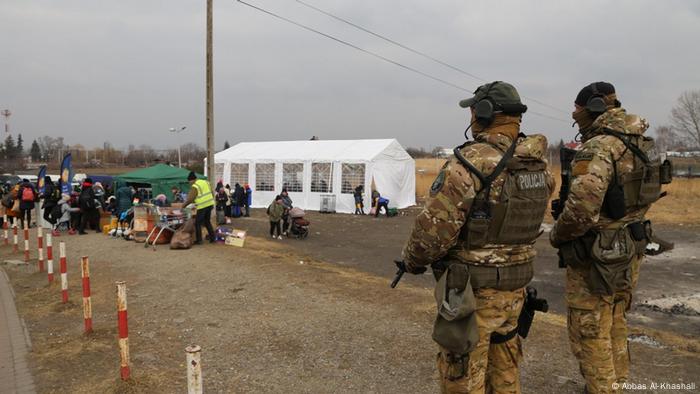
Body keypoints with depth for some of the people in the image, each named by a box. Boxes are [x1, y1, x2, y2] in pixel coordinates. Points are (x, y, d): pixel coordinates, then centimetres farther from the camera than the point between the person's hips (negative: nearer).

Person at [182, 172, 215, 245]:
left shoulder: (195, 186, -11)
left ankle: (199, 240, 8)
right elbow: (212, 194, 15)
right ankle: (213, 238, 18)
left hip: (202, 206, -7)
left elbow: (190, 199, -14)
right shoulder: (205, 182, 12)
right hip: (210, 204, 8)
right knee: (207, 222, 19)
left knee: (197, 223, 6)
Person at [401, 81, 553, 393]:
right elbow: (526, 219, 11)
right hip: (515, 284, 7)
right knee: (504, 367, 23)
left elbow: (435, 227, -20)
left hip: (473, 287, -7)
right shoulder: (537, 166, 2)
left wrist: (413, 261, -2)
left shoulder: (470, 162, -21)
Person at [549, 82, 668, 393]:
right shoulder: (639, 144, 7)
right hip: (629, 249, 9)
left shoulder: (599, 148, -22)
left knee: (590, 333, 4)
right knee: (614, 325, 22)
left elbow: (581, 208, -31)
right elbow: (644, 195, 18)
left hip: (597, 257, -9)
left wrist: (557, 235, -14)